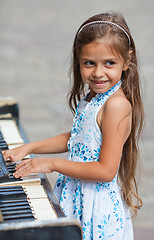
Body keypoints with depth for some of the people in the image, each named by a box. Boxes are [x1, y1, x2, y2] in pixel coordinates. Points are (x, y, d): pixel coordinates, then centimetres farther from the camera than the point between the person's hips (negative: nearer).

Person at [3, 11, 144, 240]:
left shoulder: (117, 105, -23)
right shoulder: (91, 97, 5)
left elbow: (106, 171, -25)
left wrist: (53, 164, -19)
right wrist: (28, 148, 15)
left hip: (97, 209, -8)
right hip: (76, 194, 8)